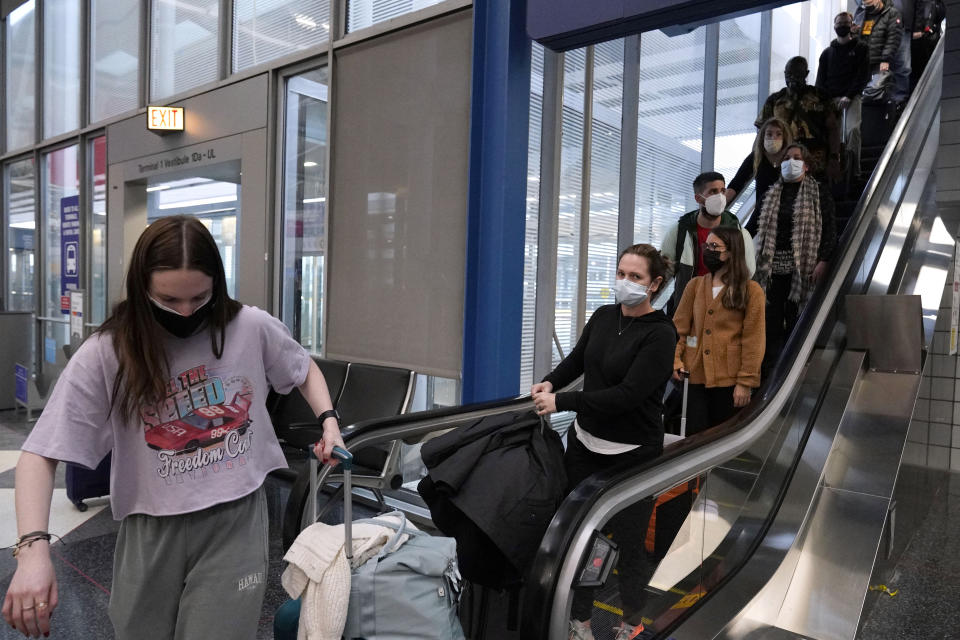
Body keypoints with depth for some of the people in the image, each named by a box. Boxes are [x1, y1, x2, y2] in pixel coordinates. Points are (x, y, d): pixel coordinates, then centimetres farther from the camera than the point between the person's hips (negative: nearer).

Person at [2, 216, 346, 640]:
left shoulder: (254, 329, -8)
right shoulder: (105, 354, -12)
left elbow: (304, 370, 12)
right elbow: (39, 456, -11)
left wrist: (328, 420, -3)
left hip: (235, 521, 0)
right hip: (151, 533, 1)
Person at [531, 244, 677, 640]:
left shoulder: (660, 334, -16)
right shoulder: (603, 317, 1)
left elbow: (628, 395, -23)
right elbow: (576, 359, 15)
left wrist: (562, 402, -24)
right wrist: (550, 382, -5)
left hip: (633, 454, -5)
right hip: (585, 444, 5)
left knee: (628, 542, 9)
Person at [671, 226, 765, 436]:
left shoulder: (751, 291, -1)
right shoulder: (695, 285, 9)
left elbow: (753, 340, -5)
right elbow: (680, 326, 6)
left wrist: (746, 382, -8)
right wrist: (675, 360, -8)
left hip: (728, 380, -2)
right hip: (695, 377, 3)